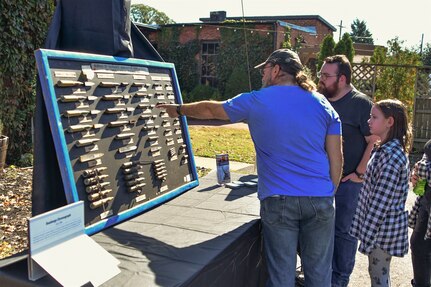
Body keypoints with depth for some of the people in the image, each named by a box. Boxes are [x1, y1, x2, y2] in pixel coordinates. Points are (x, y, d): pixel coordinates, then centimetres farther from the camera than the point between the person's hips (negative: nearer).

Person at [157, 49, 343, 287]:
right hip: (320, 199, 3)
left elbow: (211, 109, 13)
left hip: (278, 201, -2)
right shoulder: (323, 104, 6)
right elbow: (336, 158, 5)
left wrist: (179, 109, 30)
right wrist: (329, 194, 16)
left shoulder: (256, 102, -1)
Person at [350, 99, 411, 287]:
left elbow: (381, 202, -23)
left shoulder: (392, 155, -22)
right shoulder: (383, 149, 8)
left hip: (382, 228, -9)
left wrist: (367, 236, -20)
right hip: (379, 224, 9)